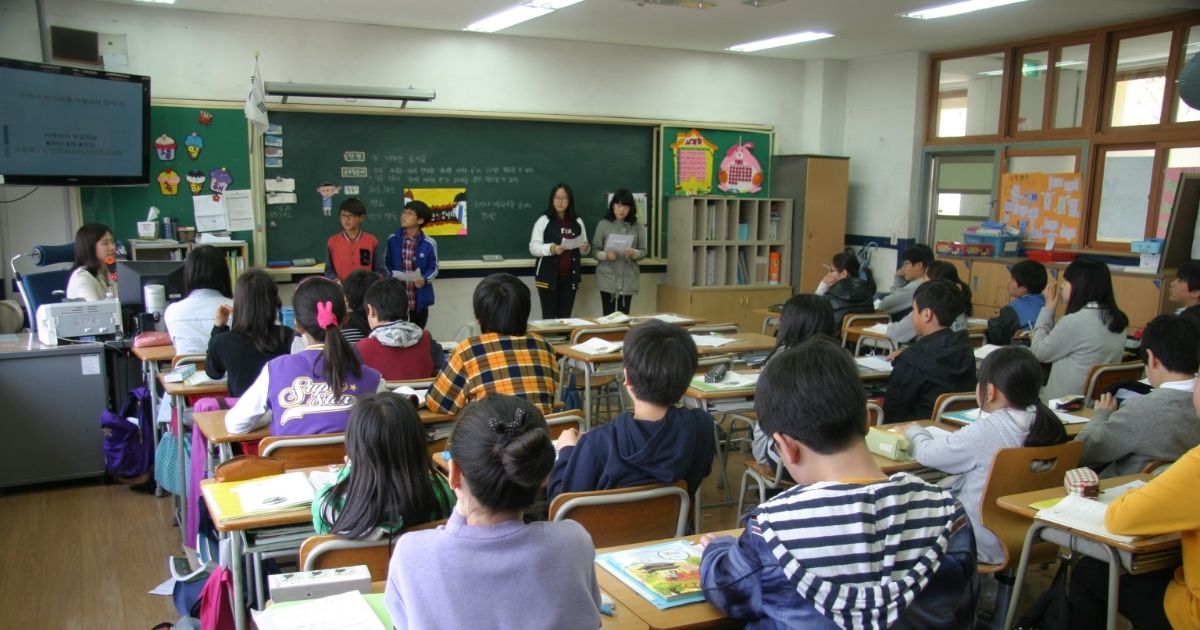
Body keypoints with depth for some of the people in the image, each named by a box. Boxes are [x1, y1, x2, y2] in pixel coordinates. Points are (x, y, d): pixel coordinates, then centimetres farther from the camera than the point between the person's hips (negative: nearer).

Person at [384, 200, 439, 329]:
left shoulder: (429, 243, -7)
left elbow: (433, 268, 0)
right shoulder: (393, 239, -1)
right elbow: (387, 263, 8)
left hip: (419, 299, -1)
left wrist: (424, 279, -18)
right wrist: (391, 277, -10)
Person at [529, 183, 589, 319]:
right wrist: (551, 248, -26)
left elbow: (584, 249, 19)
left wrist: (584, 248, -5)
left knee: (565, 317, 7)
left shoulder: (578, 222, 9)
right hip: (548, 277, -4)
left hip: (570, 277, 4)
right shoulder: (543, 220, -3)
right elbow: (533, 248, -9)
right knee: (549, 317, -3)